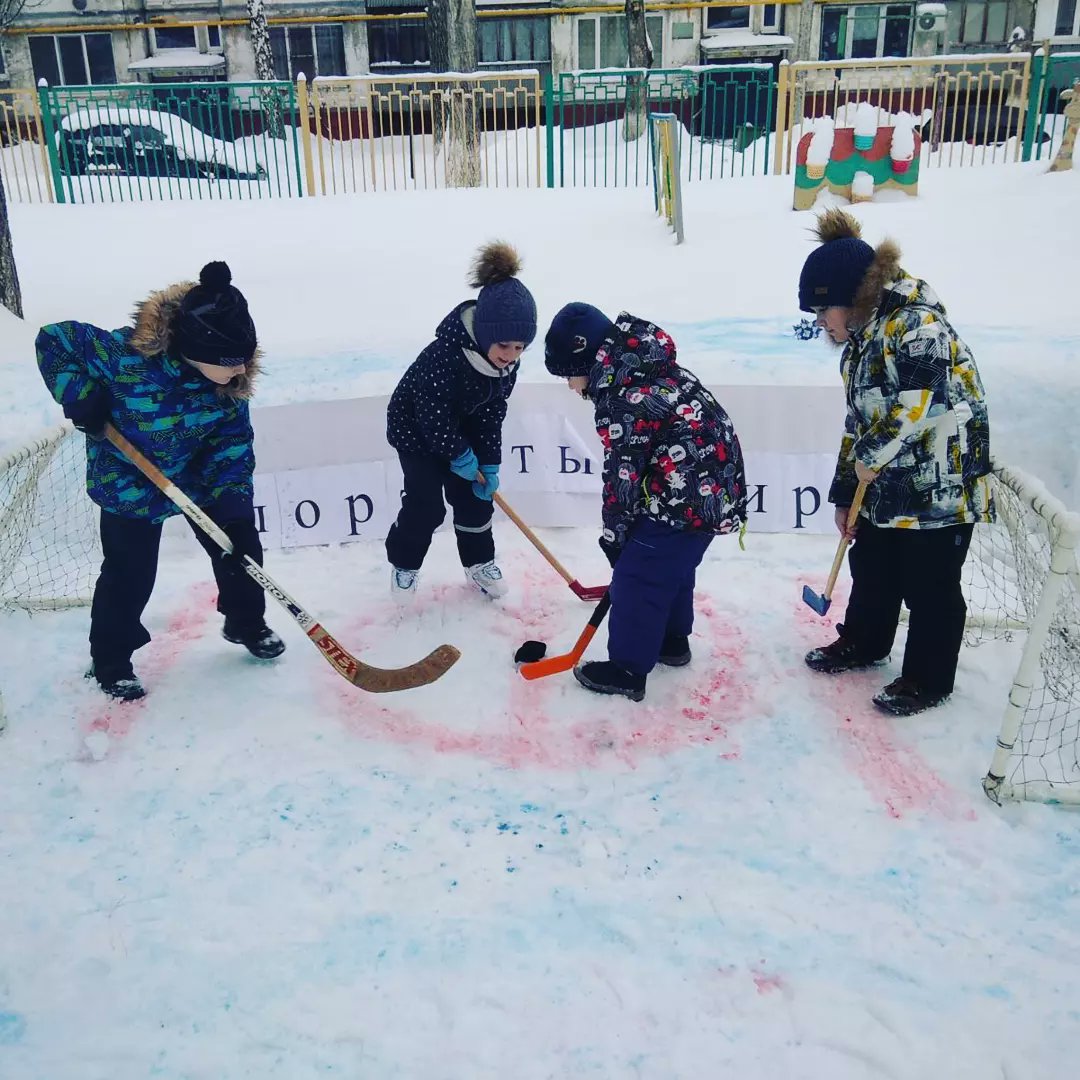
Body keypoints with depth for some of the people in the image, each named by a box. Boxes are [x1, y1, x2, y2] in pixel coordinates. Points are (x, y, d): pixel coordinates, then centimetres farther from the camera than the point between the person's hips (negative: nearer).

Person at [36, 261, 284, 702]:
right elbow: (54, 340, -20)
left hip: (201, 473, 4)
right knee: (130, 574, 1)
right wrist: (80, 398, -27)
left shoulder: (230, 374, -21)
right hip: (128, 478, -4)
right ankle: (110, 662, 23)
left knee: (240, 543, 9)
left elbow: (234, 438, -12)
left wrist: (232, 494, -20)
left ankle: (246, 624, 34)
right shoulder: (126, 354, -35)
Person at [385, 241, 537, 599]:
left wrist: (489, 463, -8)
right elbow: (434, 419, -30)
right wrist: (461, 456, -19)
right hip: (415, 428, -6)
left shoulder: (506, 359, -18)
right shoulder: (443, 357, -40)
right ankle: (403, 563, 18)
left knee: (475, 497, 6)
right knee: (426, 505, -7)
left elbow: (491, 411, -7)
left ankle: (479, 563, 25)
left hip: (462, 427, 6)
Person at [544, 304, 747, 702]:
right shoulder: (640, 365, 12)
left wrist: (613, 532, -3)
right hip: (712, 483, 10)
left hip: (690, 493, -10)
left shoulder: (621, 392, -19)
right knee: (672, 565, 25)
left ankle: (627, 671, 10)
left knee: (637, 576, 0)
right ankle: (672, 640, 42)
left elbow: (623, 470, -16)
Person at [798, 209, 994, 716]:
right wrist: (844, 492, 14)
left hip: (940, 490, -9)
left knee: (929, 587, 5)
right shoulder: (860, 338, 9)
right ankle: (862, 643, 44)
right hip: (885, 487, 9)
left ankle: (928, 680, 23)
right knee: (871, 569, 21)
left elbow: (919, 405, -31)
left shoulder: (916, 325, -21)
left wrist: (871, 456, -18)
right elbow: (858, 419, 14)